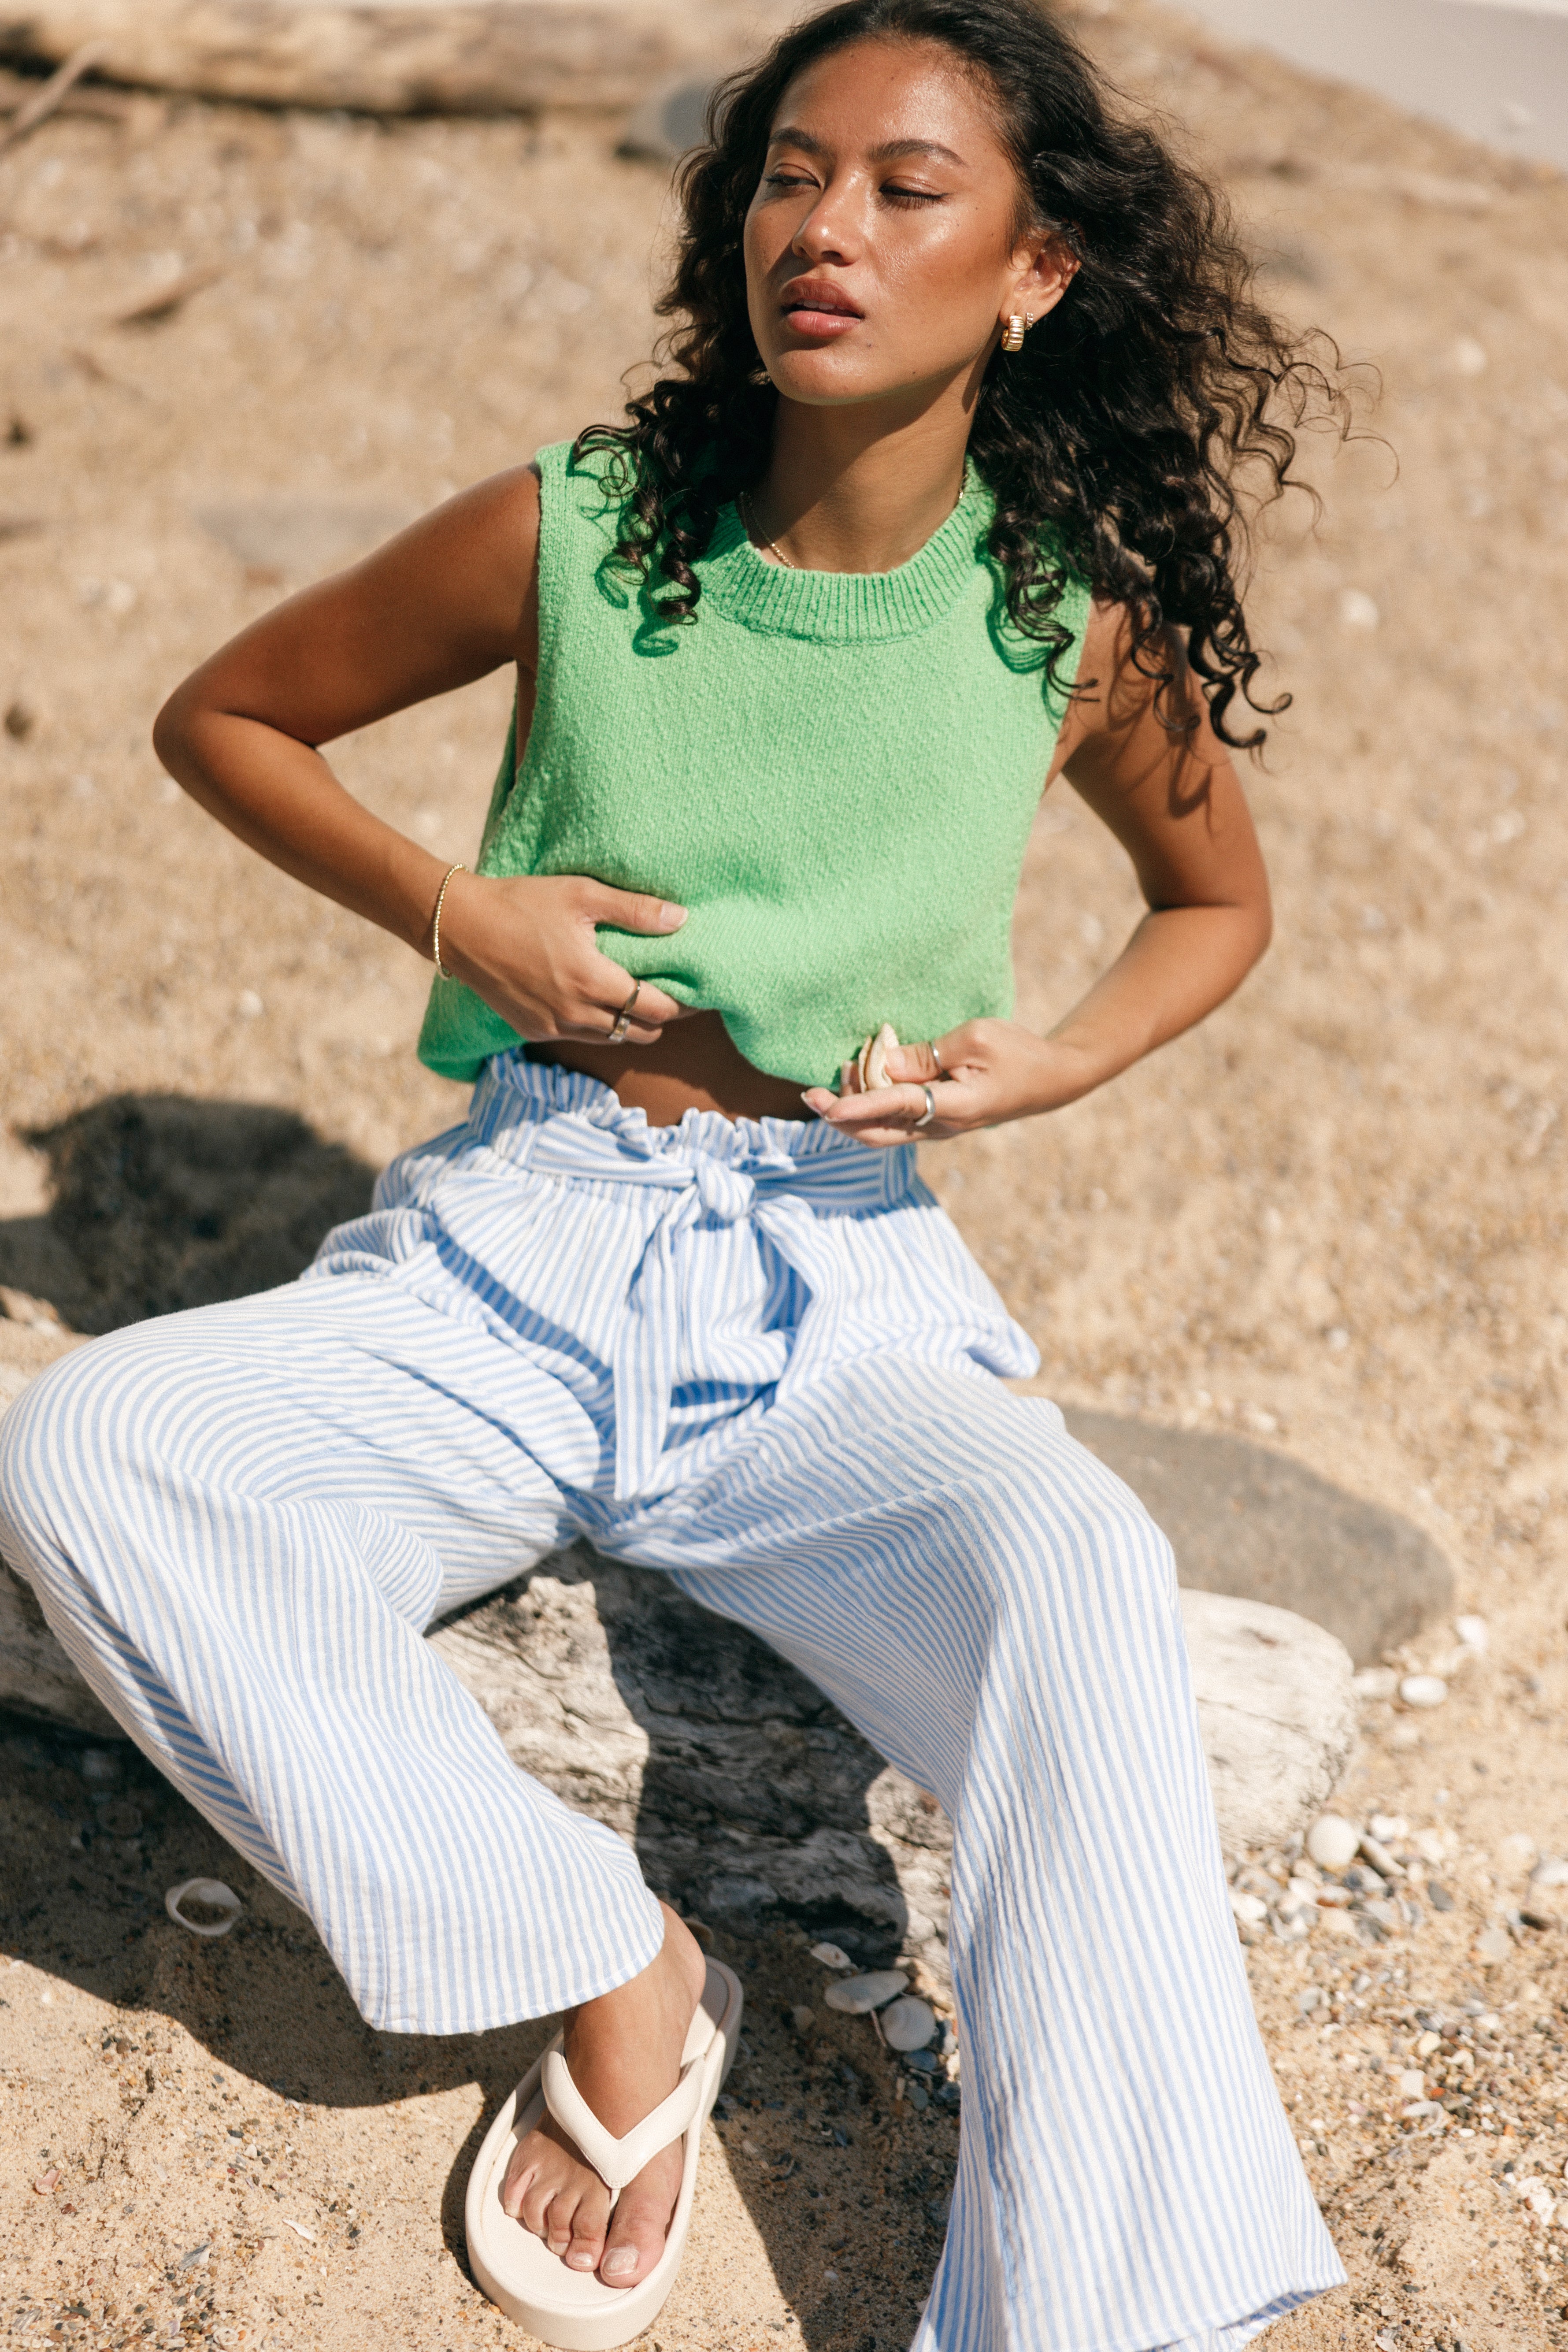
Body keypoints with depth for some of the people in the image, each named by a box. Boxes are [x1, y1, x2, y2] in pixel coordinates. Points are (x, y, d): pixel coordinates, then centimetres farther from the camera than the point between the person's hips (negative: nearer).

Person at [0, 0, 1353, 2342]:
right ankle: (598, 1951, -13)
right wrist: (454, 907, -7)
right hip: (515, 1257, 2)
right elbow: (223, 715, 10)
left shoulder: (1082, 615, -3)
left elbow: (1223, 895, 17)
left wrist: (1064, 1058, -4)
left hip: (846, 1291, -1)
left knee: (1078, 1577, -34)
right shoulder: (576, 537, -5)